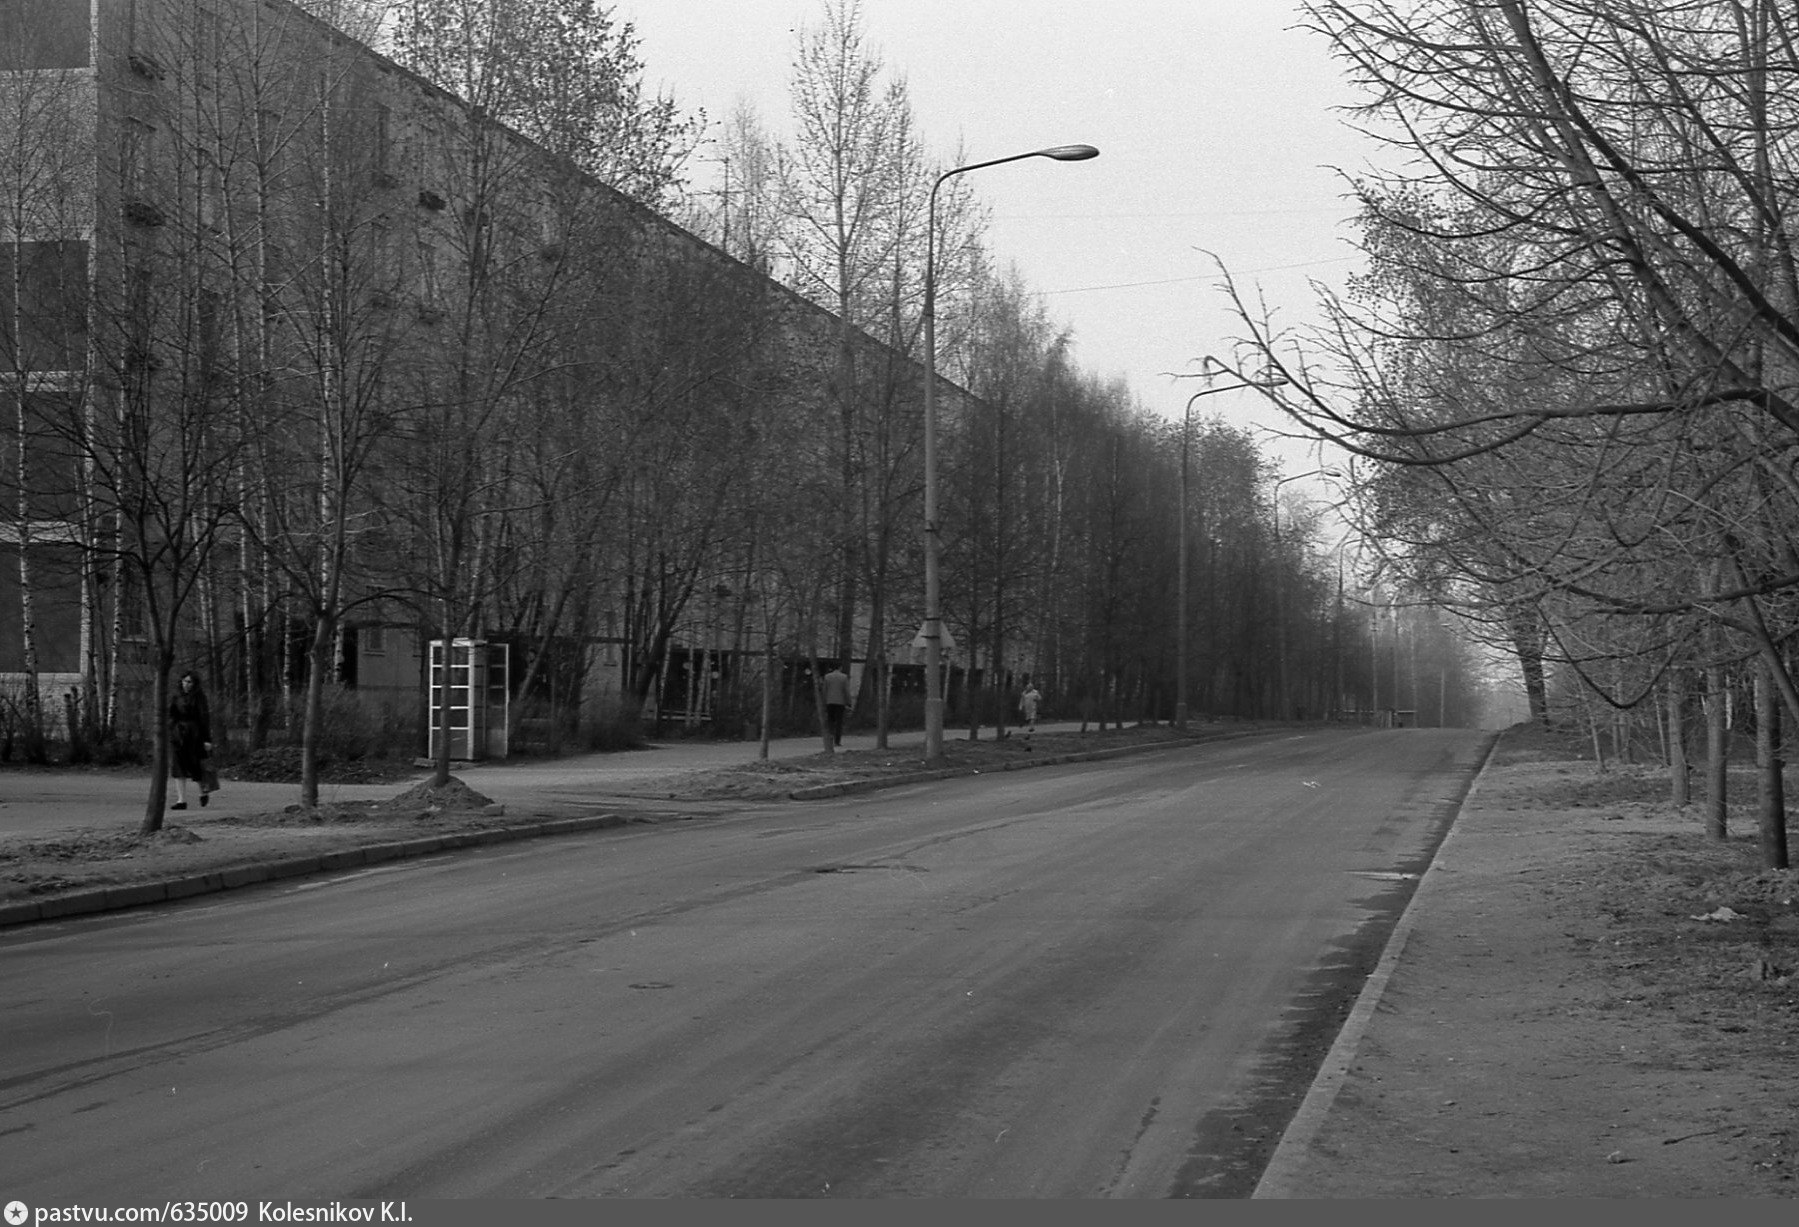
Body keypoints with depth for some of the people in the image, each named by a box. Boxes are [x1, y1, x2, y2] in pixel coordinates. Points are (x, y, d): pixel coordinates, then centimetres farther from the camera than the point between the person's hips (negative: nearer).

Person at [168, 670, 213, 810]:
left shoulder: (199, 697, -5)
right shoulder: (177, 696, 10)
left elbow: (204, 718, -9)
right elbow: (172, 716, 14)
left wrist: (207, 739, -13)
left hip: (193, 735, -4)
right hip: (177, 736, 4)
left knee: (195, 766, 2)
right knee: (177, 766, -6)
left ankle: (203, 792, 30)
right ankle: (182, 801, -9)